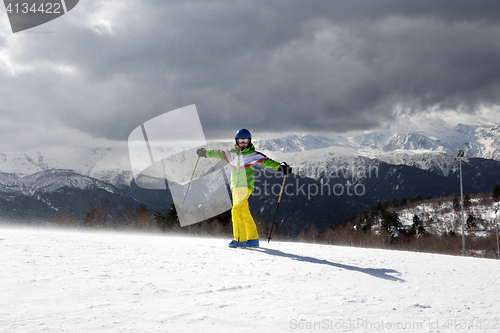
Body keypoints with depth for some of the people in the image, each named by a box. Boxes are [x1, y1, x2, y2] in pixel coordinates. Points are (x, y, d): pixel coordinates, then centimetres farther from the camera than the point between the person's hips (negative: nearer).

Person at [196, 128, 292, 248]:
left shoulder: (252, 155, -3)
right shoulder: (232, 154, 11)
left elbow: (265, 161, -11)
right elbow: (219, 153, 23)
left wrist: (279, 166, -22)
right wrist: (206, 153, 30)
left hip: (246, 186, -6)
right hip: (235, 187, 6)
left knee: (236, 210, -16)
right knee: (244, 214, 10)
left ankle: (239, 239, -15)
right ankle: (253, 239, 18)